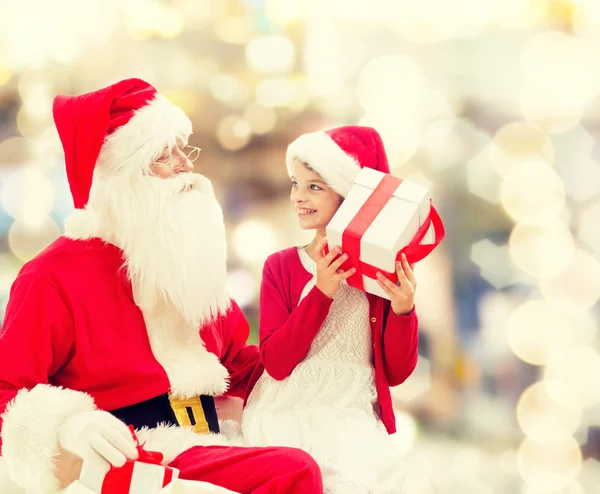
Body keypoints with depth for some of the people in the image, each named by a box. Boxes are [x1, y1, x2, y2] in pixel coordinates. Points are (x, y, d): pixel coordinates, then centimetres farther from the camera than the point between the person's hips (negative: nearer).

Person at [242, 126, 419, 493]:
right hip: (287, 415, 0)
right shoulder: (281, 266, 5)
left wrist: (402, 310, -14)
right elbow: (276, 363, -7)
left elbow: (396, 373, 4)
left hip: (351, 417, 0)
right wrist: (320, 292, -17)